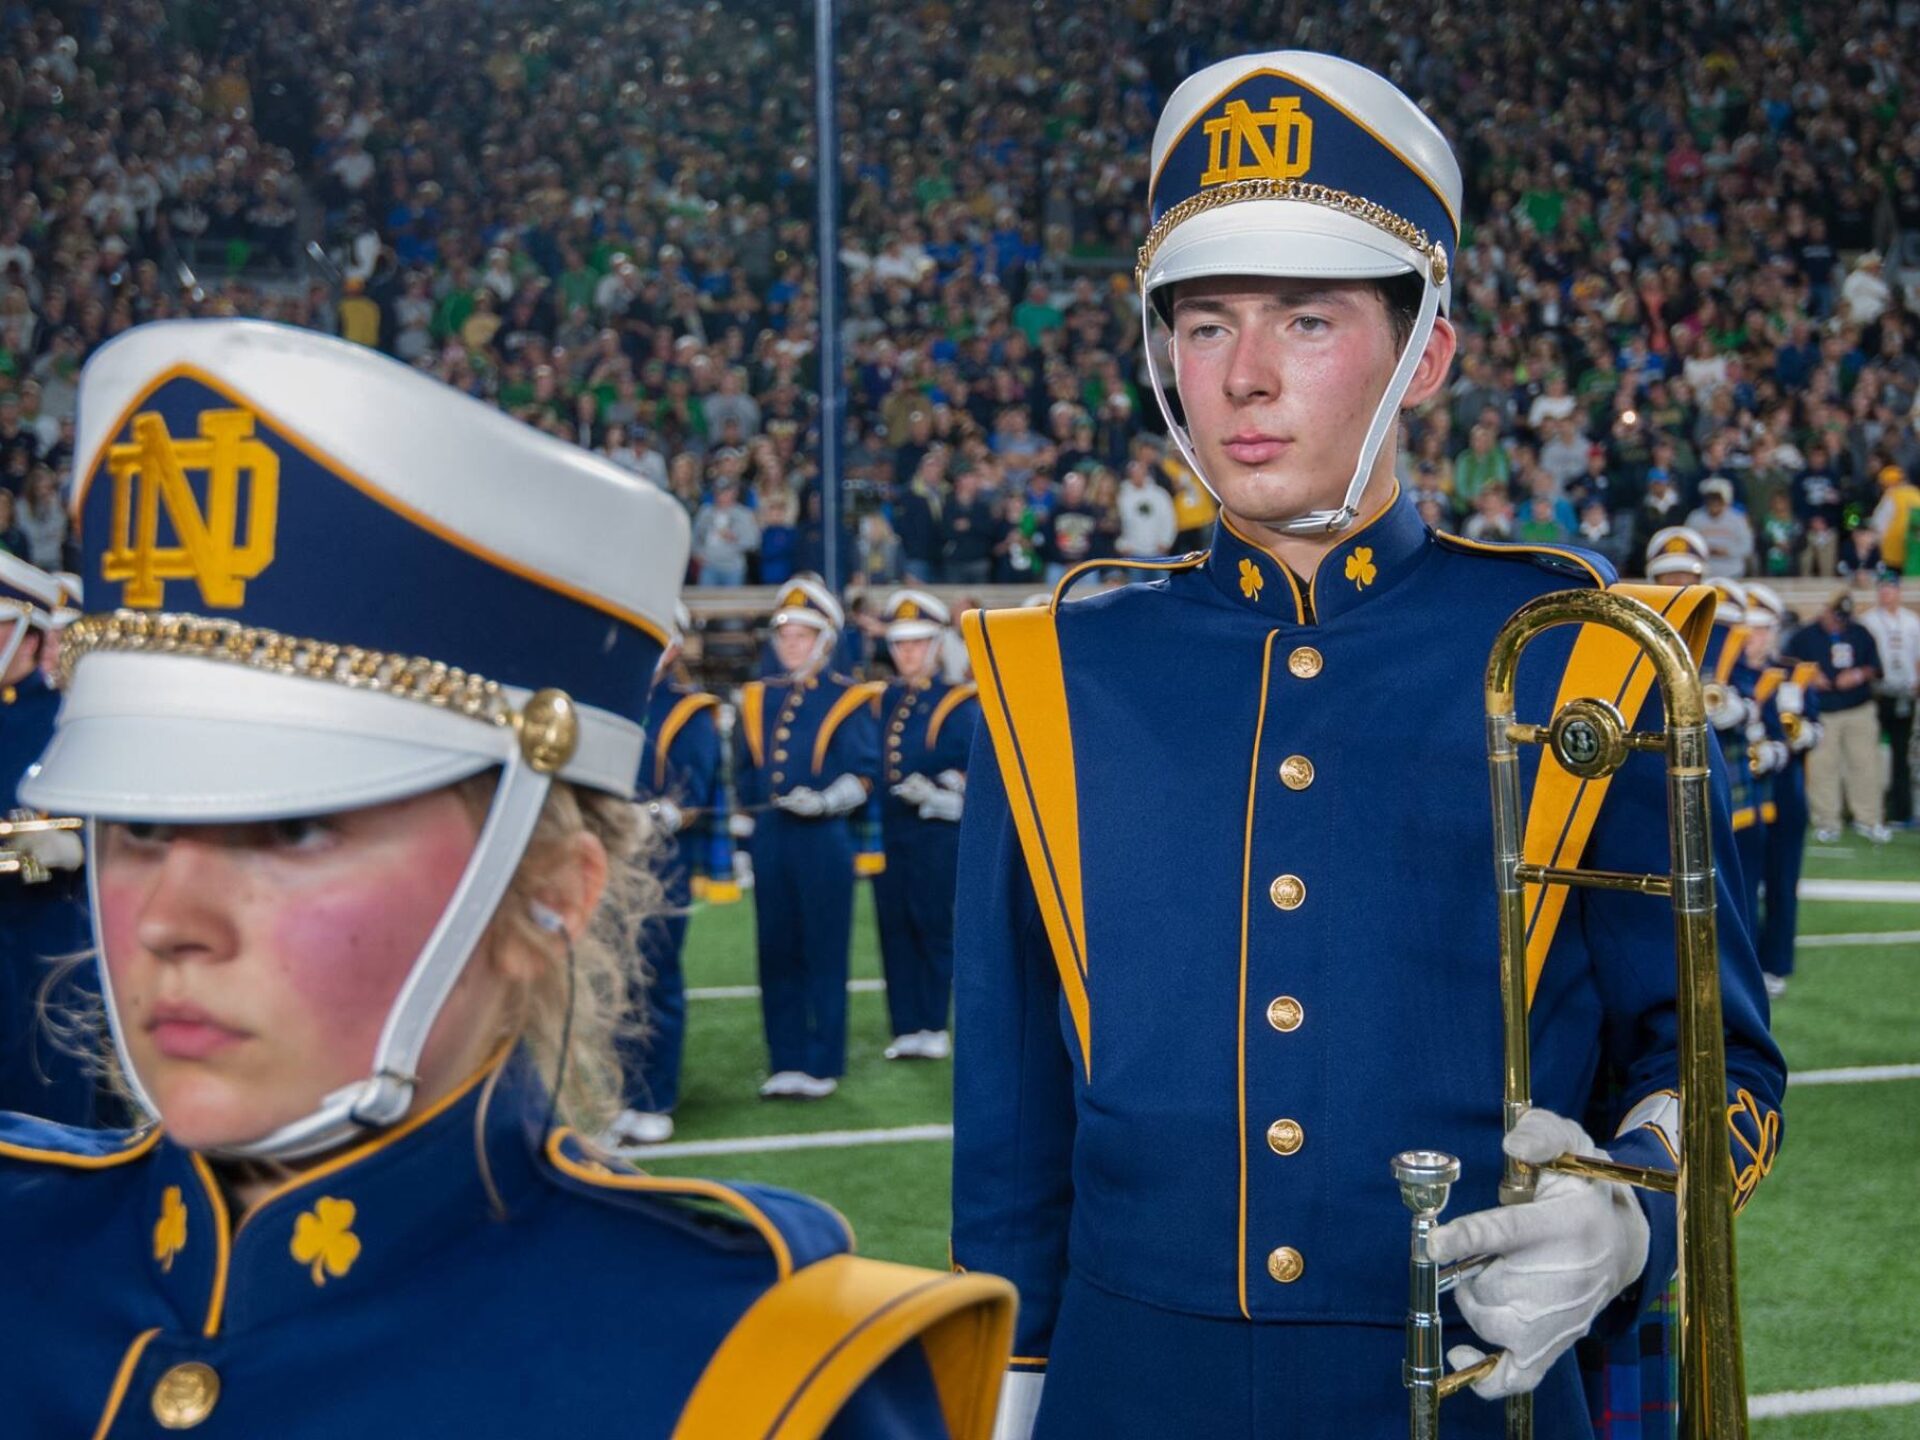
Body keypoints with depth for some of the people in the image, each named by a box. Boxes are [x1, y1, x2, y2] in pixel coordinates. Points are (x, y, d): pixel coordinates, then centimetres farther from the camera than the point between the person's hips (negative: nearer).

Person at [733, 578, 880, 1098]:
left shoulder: (849, 699, 0)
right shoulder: (757, 699, 13)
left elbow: (863, 774, -6)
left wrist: (824, 800, -21)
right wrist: (740, 836, 15)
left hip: (824, 840, -4)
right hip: (769, 839, 4)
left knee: (824, 953, 0)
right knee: (777, 954, 6)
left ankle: (823, 1066, 6)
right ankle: (786, 1062, 13)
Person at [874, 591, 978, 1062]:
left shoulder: (958, 703, -1)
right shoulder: (884, 701, 14)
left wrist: (945, 793, -21)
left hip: (936, 832, -5)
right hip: (888, 830, 5)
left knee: (934, 929, -2)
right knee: (894, 930, 5)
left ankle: (933, 1028, 5)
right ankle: (906, 1028, 10)